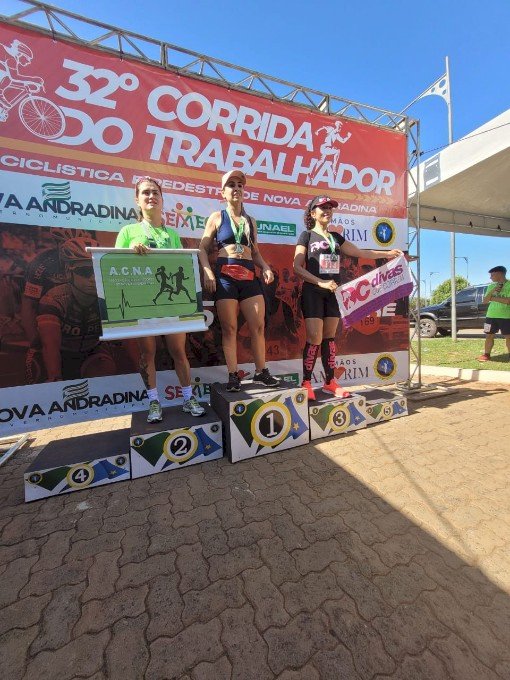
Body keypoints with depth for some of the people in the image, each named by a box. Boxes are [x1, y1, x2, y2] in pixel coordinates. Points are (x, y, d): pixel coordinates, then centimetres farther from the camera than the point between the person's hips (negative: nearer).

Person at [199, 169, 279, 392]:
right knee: (229, 328, -3)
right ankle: (233, 375, 6)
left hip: (249, 276, 4)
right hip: (225, 275, -3)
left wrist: (265, 267, 3)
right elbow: (202, 248, 5)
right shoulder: (217, 217, 11)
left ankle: (261, 372, 10)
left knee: (258, 326, -2)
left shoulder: (250, 221, 21)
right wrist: (208, 272, -12)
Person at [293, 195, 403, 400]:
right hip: (313, 292, -5)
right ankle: (306, 382, 2)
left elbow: (360, 252, 26)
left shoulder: (336, 237, 19)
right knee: (315, 338, -11)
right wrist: (321, 283, -17)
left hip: (333, 293, 5)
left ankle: (330, 382, 14)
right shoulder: (307, 235, 4)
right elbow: (297, 267, -7)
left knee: (329, 337, 6)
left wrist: (387, 253, 22)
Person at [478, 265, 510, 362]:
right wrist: (492, 291, -10)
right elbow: (484, 301, 4)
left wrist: (493, 298, -12)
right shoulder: (491, 286, 10)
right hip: (491, 315, 4)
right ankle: (486, 355, 11)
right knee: (489, 335, 5)